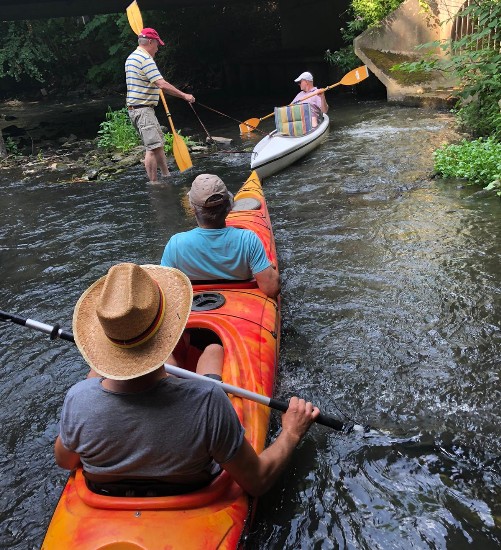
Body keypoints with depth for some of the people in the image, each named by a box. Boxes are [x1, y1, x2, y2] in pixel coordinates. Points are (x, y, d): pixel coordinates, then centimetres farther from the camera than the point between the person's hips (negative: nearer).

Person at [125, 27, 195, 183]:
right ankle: (154, 183, -7)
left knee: (158, 142, 15)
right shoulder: (145, 59, -16)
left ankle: (166, 176, 22)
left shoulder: (131, 58, 18)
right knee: (153, 147, -11)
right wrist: (184, 95, -18)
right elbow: (162, 84, -24)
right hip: (143, 110, -11)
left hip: (135, 108, 11)